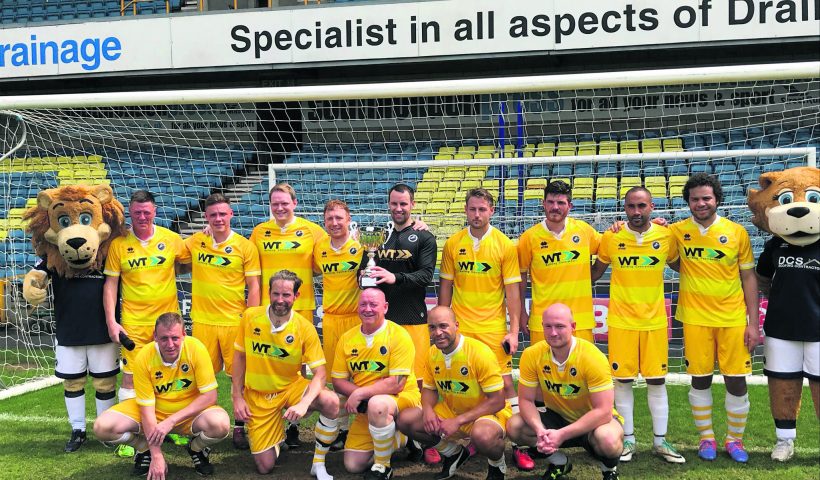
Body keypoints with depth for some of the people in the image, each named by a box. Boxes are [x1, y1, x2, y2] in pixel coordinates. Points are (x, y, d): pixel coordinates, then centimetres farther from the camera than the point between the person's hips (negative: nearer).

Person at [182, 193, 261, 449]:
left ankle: (239, 427, 17)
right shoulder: (194, 242, 3)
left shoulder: (245, 246, -3)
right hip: (203, 320, 2)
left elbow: (253, 287, -2)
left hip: (236, 321, -2)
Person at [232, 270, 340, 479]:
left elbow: (320, 373, -19)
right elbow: (239, 356, 2)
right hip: (258, 395, 1)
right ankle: (276, 433, 33)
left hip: (291, 387, -1)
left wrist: (304, 403, -37)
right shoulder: (251, 317, -11)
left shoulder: (305, 328, -17)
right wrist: (237, 397, -2)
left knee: (330, 402, -32)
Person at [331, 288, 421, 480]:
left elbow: (397, 384, -20)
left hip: (402, 399, -5)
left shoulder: (399, 335, -14)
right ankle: (391, 439, 25)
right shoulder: (347, 339, 1)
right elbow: (338, 382, 2)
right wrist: (360, 396, -17)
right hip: (365, 407, 5)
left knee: (377, 404, -39)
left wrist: (360, 394, -24)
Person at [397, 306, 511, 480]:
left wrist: (458, 421, -27)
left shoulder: (479, 353, -23)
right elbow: (429, 389, 9)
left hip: (488, 413, -6)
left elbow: (497, 401, -22)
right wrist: (428, 410, -15)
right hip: (450, 411, 6)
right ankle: (454, 453, 13)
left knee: (482, 435, -41)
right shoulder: (432, 353, -5)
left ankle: (497, 464, -2)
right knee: (406, 420, -10)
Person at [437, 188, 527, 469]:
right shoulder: (452, 244, 2)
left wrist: (513, 330, -8)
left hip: (493, 327, -2)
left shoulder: (505, 245, -4)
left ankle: (518, 444, 9)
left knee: (505, 382, -1)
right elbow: (446, 286, 8)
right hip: (460, 326, 2)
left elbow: (512, 291, -4)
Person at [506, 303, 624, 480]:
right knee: (514, 427, -18)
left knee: (608, 440, -37)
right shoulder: (532, 355, -15)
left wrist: (562, 434, -34)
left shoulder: (592, 357, -26)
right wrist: (540, 430, -29)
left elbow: (603, 411, -27)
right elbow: (526, 400, -9)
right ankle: (559, 463, 9)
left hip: (594, 420, -4)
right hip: (558, 417, 4)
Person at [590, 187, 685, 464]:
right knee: (623, 380, 5)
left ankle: (660, 441, 21)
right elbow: (595, 272, 9)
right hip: (621, 321, -1)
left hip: (655, 321, 1)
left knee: (657, 381, 7)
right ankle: (628, 439, 20)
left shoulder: (666, 236, -1)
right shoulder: (611, 238, -4)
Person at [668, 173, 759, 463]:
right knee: (700, 379, 7)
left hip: (733, 319, 0)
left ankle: (735, 439, 23)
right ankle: (706, 438, 24)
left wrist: (753, 323, -1)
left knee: (736, 381, 4)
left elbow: (749, 278, 3)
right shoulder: (677, 231, 0)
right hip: (696, 318, 0)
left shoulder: (737, 232, -1)